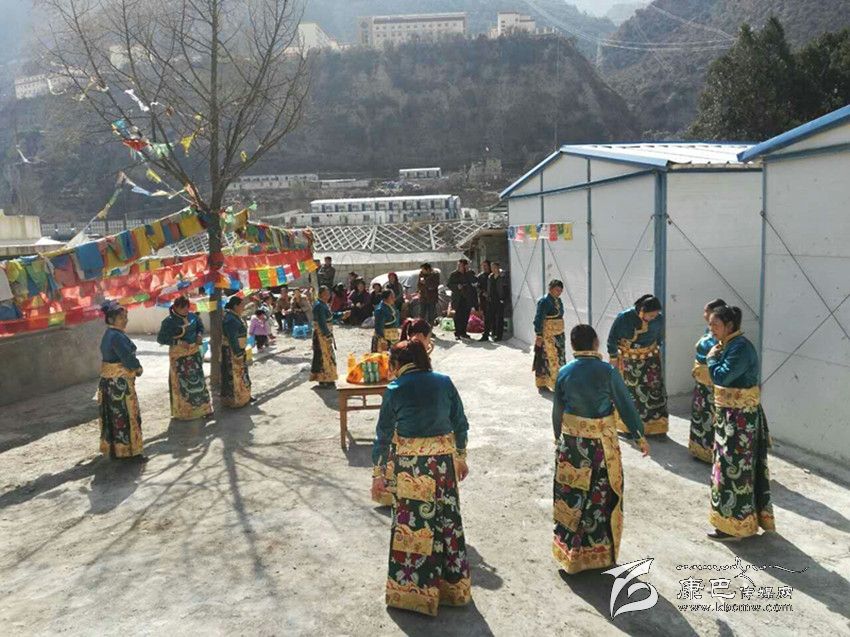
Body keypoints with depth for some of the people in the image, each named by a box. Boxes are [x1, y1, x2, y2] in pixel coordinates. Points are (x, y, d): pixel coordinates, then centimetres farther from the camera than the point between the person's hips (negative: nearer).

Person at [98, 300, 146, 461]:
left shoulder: (108, 335, 12)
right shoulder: (116, 336, -20)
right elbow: (127, 357, -25)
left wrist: (133, 367, 1)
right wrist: (138, 367, -6)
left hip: (108, 380, 10)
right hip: (119, 382, -10)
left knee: (113, 415, 16)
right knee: (126, 415, -2)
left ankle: (113, 448, 25)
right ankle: (132, 451, 5)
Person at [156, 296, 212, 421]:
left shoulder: (192, 316, 0)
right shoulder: (169, 321, -16)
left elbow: (200, 326, 17)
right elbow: (160, 339, -14)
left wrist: (200, 334, -4)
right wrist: (178, 342, -22)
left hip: (194, 354, 5)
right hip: (179, 356, -5)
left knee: (198, 380, 13)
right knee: (181, 383, 4)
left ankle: (202, 408, 26)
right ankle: (182, 412, 17)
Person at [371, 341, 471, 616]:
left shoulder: (395, 389, -7)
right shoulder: (444, 382, 0)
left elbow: (383, 435, -4)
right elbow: (460, 425, 4)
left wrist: (378, 474, 4)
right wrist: (461, 457, 16)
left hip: (409, 465, -3)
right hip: (444, 460, 3)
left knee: (411, 524, 10)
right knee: (448, 520, 15)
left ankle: (412, 589, 24)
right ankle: (453, 585, 31)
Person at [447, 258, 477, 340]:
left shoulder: (470, 274, 4)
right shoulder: (453, 274, 3)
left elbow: (474, 281, -13)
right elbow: (449, 285, 2)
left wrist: (468, 272, -16)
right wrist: (457, 286, -14)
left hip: (468, 299, 2)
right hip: (458, 299, -2)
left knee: (465, 317, 7)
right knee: (458, 316, -4)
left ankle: (463, 332, 18)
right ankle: (457, 333, 1)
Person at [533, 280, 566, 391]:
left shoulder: (558, 301, 10)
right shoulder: (544, 301, -15)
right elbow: (538, 319, -17)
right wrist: (539, 336, -20)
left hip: (559, 335, 8)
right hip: (548, 336, -8)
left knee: (560, 359, 11)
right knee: (550, 360, -4)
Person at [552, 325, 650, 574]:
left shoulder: (564, 373, -4)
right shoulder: (607, 371, -13)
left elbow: (557, 411, 3)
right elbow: (626, 405, -7)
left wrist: (560, 439, 17)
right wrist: (639, 437, 4)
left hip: (570, 440, 3)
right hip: (601, 441, -2)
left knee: (571, 496, 12)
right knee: (602, 496, 12)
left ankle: (569, 551, 24)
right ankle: (600, 552, 26)